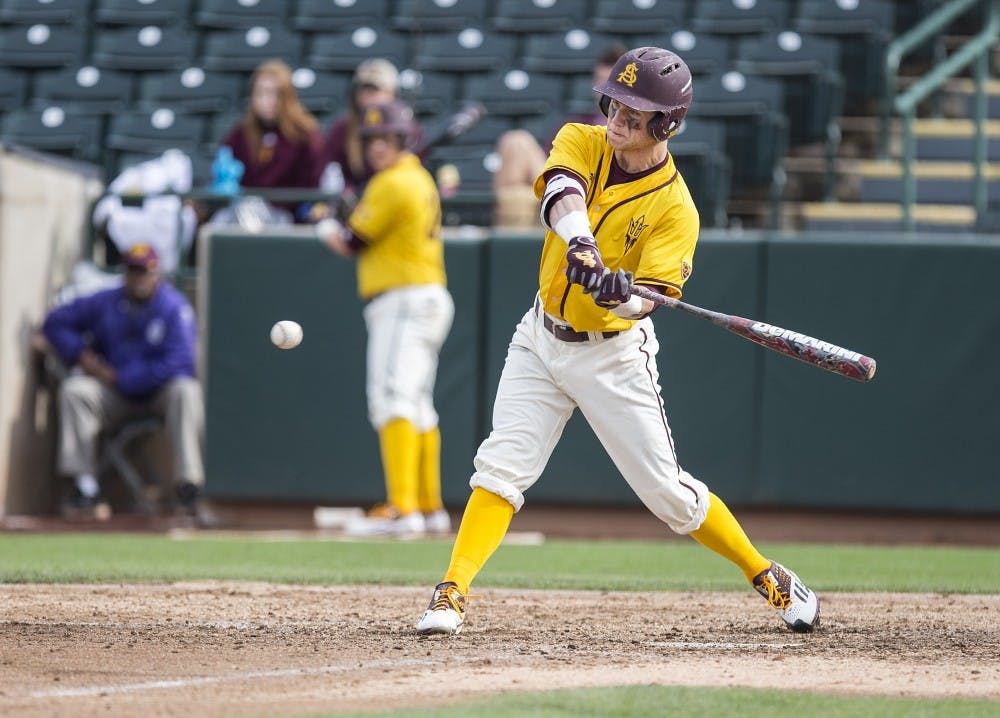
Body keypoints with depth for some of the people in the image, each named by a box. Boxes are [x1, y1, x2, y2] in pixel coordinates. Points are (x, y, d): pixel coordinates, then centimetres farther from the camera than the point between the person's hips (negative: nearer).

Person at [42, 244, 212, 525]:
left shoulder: (175, 307, -10)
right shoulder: (105, 303, 1)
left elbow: (178, 363, -20)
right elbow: (55, 322, 12)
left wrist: (119, 378, -18)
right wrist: (80, 354, -7)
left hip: (159, 393, -3)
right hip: (113, 396, 3)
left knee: (186, 391, -34)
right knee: (73, 389, -23)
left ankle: (189, 487, -40)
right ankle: (84, 481, -24)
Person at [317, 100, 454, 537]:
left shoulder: (393, 184, -12)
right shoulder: (420, 179, 18)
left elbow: (351, 243, -9)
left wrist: (326, 229, 11)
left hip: (404, 302, -11)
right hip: (429, 298, 11)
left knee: (392, 399, -20)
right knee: (418, 408, 17)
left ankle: (402, 508, -31)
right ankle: (430, 508, 24)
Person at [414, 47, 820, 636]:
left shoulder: (675, 209, -18)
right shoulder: (582, 142, -7)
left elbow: (645, 300, -25)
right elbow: (562, 191, -30)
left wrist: (623, 292, -49)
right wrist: (581, 242, -51)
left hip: (614, 355, -3)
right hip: (543, 339, 3)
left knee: (667, 490, -1)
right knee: (502, 465, -11)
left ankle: (768, 577, 16)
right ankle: (453, 594, -10)